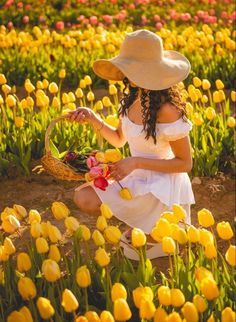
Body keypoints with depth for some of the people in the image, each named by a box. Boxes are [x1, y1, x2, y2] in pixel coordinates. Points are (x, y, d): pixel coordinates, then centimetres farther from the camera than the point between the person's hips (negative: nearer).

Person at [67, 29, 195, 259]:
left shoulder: (166, 110, -28)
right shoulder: (132, 98, -5)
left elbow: (185, 163, -20)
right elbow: (119, 139, 9)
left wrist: (136, 162, -24)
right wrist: (93, 119, -8)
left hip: (163, 187, -7)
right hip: (137, 179, 7)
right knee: (83, 198, -9)